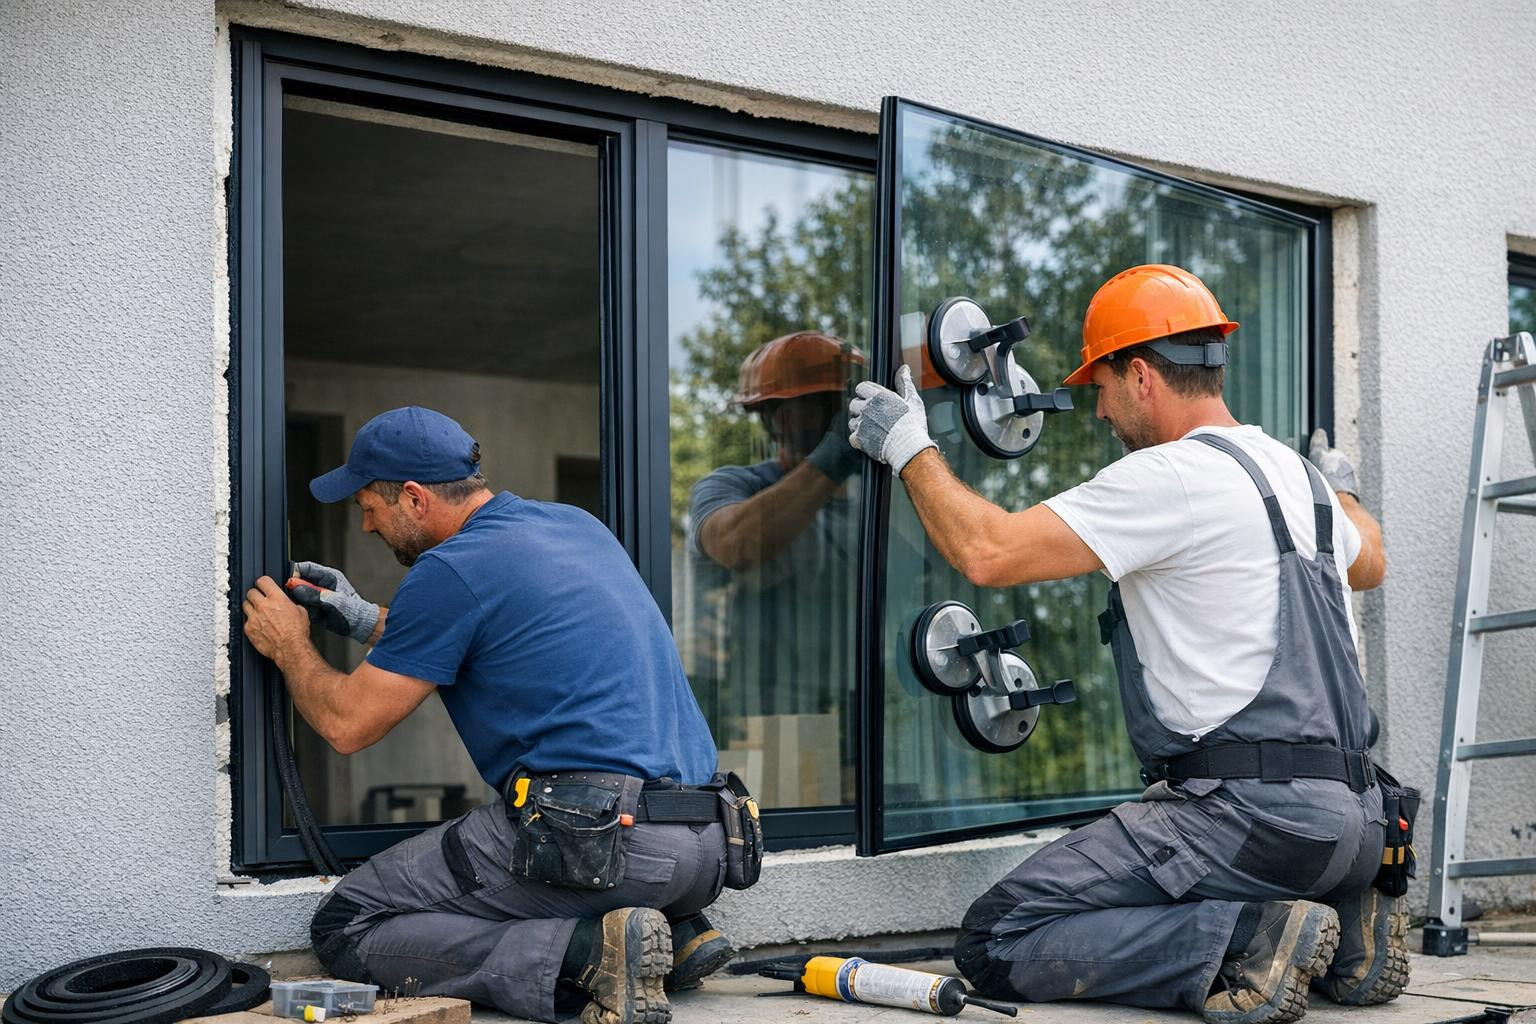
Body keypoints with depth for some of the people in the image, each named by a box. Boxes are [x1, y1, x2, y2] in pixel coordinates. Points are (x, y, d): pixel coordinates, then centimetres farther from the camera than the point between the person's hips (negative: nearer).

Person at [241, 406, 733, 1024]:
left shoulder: (450, 569, -8)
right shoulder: (576, 525, 17)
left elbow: (348, 725, -1)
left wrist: (289, 645, 19)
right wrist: (369, 622, 33)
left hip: (603, 840, -9)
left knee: (345, 929, 2)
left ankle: (588, 951, -14)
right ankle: (675, 932, 9)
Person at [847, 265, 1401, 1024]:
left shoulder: (1170, 477, -12)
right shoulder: (1290, 469, 16)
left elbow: (989, 553, -16)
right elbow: (1368, 562, 38)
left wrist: (909, 448, 0)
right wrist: (1341, 487, 59)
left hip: (1250, 811, -9)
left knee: (996, 942, -9)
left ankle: (1247, 942, -16)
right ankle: (1341, 930, 12)